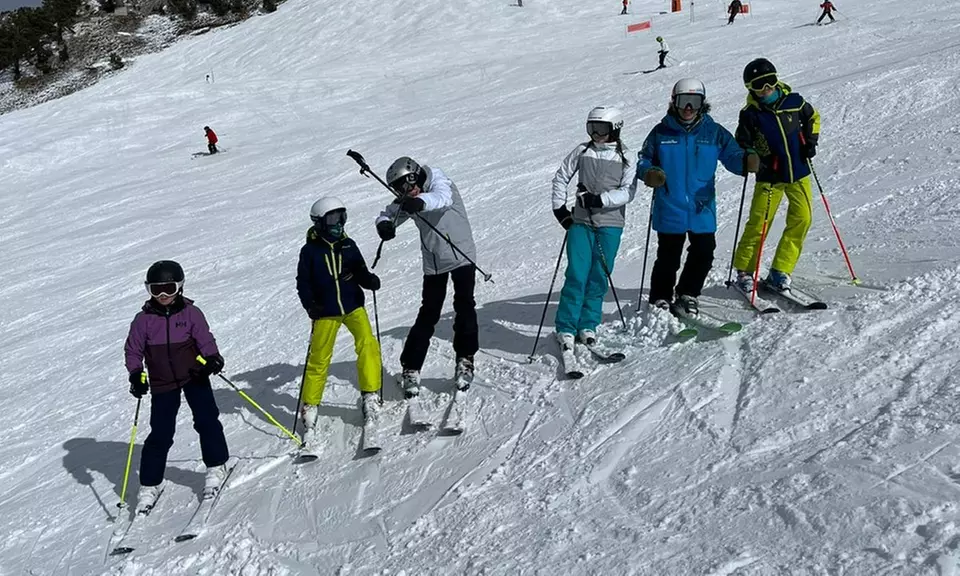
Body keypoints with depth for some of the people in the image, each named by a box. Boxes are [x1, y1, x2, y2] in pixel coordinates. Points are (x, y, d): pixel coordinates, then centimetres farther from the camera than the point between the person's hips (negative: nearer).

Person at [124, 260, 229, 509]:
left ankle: (216, 466, 13)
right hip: (162, 383, 0)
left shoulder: (191, 313, -6)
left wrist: (212, 358, -21)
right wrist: (136, 374, -11)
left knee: (206, 420, -6)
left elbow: (205, 339, -3)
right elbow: (133, 350, 2)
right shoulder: (143, 319, -4)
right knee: (160, 433, 1)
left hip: (194, 375, 0)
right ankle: (150, 484, 14)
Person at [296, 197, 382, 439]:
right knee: (319, 358, 2)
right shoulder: (310, 251, -3)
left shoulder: (348, 245, 4)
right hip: (325, 312, -2)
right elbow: (303, 283, -1)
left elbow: (360, 272, 7)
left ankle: (370, 395, -5)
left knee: (367, 344, -16)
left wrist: (370, 280, -14)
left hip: (353, 305, 2)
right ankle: (310, 406, 16)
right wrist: (310, 305, -16)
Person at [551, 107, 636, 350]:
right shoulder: (582, 151, 6)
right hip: (581, 222, 0)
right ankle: (566, 328, -2)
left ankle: (588, 325, 14)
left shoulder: (624, 157, 2)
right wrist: (559, 207, 4)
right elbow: (561, 177, 13)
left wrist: (599, 199, -19)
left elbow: (628, 192, -7)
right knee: (576, 275, -6)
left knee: (599, 277, 2)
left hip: (610, 224, 0)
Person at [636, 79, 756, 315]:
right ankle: (660, 299, 21)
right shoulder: (661, 133, 2)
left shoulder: (714, 133, 5)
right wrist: (649, 174, -16)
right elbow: (643, 161, 7)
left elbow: (732, 155, 0)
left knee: (704, 253, 3)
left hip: (703, 209, 2)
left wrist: (747, 161, -23)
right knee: (668, 257, 3)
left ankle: (687, 296, 23)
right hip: (669, 210, -2)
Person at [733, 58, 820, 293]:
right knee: (758, 223, -5)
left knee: (802, 219, -4)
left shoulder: (793, 101, -3)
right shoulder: (750, 114, -9)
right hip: (770, 177, -3)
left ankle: (780, 271, 5)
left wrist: (811, 141, 3)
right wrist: (756, 161, -20)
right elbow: (741, 146, -3)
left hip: (799, 172, 3)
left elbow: (812, 116, 17)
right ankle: (744, 270, 12)